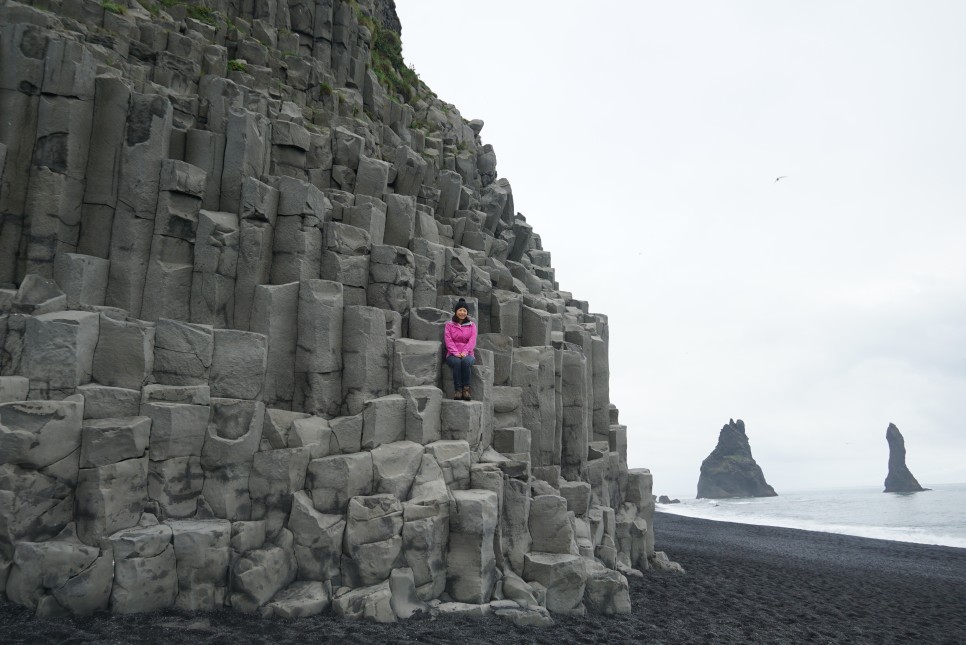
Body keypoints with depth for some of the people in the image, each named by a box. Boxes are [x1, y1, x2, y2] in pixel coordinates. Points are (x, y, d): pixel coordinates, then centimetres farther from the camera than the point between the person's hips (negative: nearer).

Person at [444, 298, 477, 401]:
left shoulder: (472, 325, 16)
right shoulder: (449, 324, 14)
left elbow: (472, 340, 2)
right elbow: (448, 341, 2)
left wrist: (464, 352, -16)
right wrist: (456, 353, -15)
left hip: (467, 354, 0)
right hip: (453, 354, 0)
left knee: (466, 361, -36)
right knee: (457, 362, -36)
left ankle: (466, 389, -32)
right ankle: (458, 390, -37)